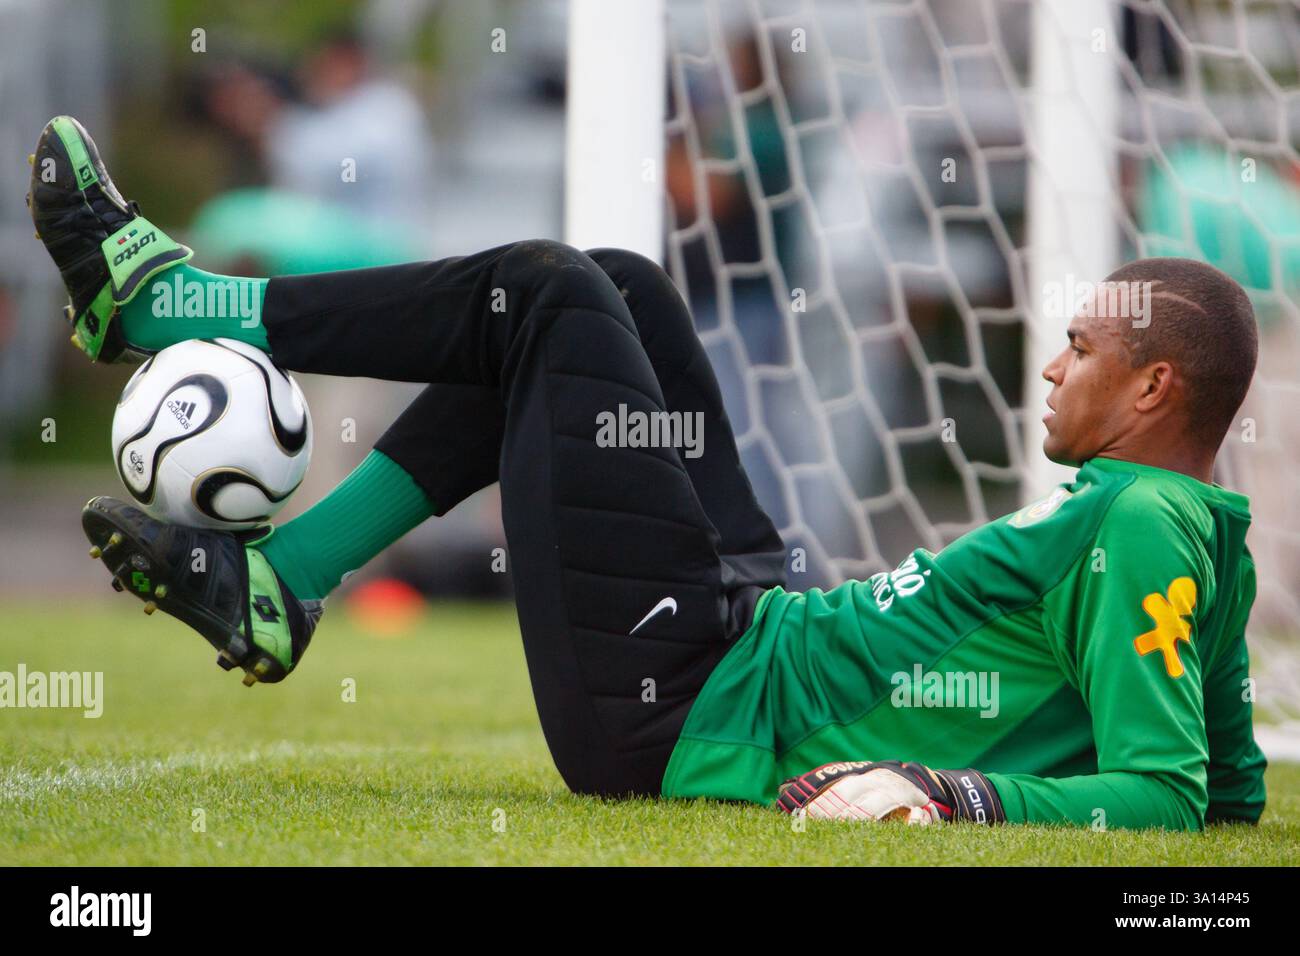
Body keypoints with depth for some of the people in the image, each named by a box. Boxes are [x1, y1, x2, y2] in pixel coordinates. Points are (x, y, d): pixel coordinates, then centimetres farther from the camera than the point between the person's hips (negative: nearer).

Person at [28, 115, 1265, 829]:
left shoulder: (1140, 529, -20)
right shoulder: (1212, 542, 6)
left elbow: (1169, 798, -31)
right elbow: (1234, 786, 16)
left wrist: (944, 790, -39)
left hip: (676, 718, -10)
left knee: (544, 291, -4)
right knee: (614, 287, 17)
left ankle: (147, 303, 12)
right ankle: (275, 585, 12)